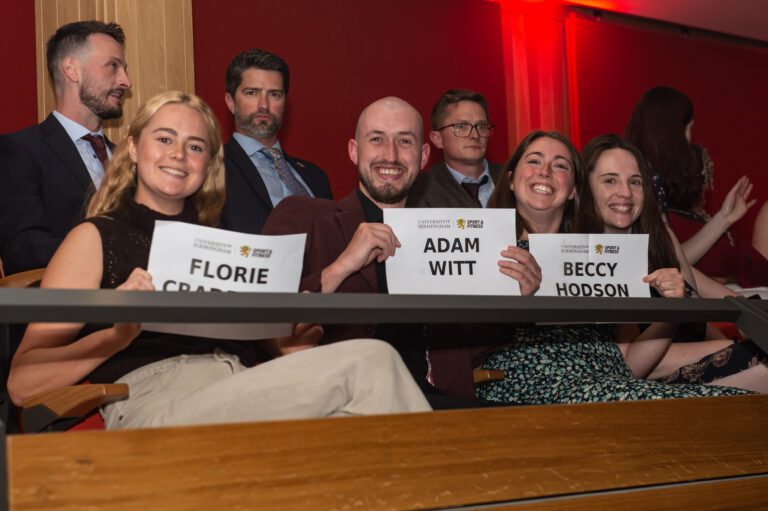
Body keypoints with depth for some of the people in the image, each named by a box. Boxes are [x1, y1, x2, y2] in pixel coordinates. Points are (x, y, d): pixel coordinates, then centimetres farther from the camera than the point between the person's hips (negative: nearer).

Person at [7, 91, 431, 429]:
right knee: (371, 361, -24)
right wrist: (117, 333, -13)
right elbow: (23, 382, 4)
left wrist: (295, 338, 1)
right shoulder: (96, 237, 14)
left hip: (245, 390, 5)